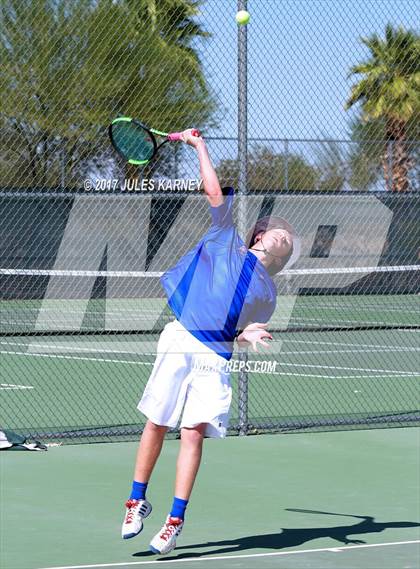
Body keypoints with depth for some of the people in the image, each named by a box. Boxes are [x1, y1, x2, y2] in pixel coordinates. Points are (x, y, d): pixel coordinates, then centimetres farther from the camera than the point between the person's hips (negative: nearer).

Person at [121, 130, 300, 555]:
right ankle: (137, 500, 17)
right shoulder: (225, 239, 15)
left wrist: (248, 336, -6)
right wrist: (199, 146, 14)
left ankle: (175, 521, -8)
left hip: (214, 358, 1)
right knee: (156, 424, -1)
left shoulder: (266, 292, 18)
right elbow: (214, 190, 15)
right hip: (179, 340, -1)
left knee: (194, 433, -10)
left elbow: (243, 336, 16)